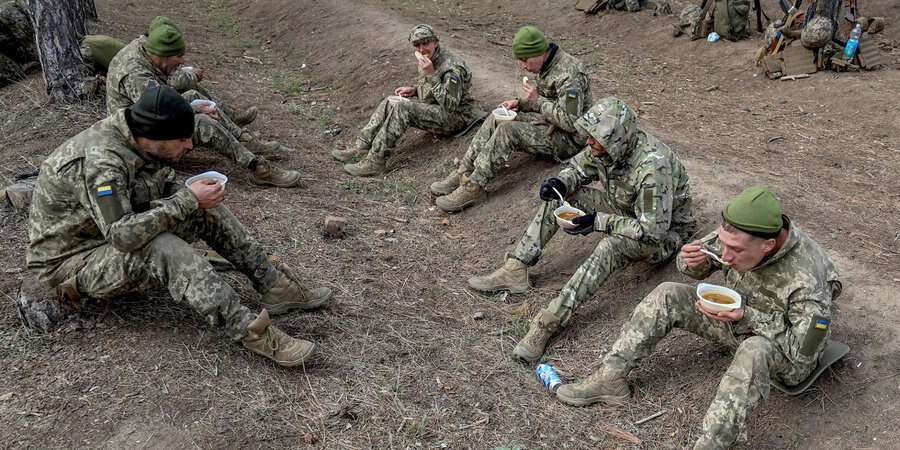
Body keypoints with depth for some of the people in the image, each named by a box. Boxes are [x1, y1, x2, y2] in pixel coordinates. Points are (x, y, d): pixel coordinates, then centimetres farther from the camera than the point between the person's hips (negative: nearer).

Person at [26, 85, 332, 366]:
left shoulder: (138, 140, -6)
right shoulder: (99, 161, -32)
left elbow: (165, 188, 9)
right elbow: (123, 235, -39)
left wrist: (196, 196, -13)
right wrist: (188, 201, -32)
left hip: (117, 231, 8)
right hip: (72, 260, -8)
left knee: (208, 211, -5)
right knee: (165, 250, -36)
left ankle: (274, 287, -5)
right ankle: (250, 331, -36)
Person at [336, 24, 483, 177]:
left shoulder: (452, 66, -24)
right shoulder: (430, 57, 6)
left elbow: (450, 105, -30)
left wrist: (431, 75, -31)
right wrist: (414, 90, 2)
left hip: (455, 117, -10)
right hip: (434, 108, 10)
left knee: (401, 108, -26)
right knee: (389, 102, 2)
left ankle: (375, 162, -24)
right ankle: (362, 147, -1)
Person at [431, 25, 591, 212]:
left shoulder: (569, 74, -25)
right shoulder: (546, 65, 6)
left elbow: (571, 122, -29)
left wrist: (537, 101, -22)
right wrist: (520, 103, 1)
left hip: (568, 139, -10)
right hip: (550, 123, 10)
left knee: (507, 130, -26)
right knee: (496, 119, -3)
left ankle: (474, 187, -23)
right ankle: (464, 173, -7)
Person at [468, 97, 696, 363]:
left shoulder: (653, 167, -36)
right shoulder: (609, 146, -14)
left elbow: (653, 229, -33)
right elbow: (580, 167, 5)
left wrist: (598, 221, -35)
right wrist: (561, 182, -18)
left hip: (665, 230, -8)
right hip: (625, 208, 8)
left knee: (611, 246, -40)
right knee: (559, 196, -7)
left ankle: (550, 322, -41)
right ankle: (515, 271, -10)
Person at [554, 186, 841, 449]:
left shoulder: (807, 279, -35)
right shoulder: (737, 234, -20)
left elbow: (804, 351, -27)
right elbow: (699, 267, -2)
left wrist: (748, 318, -37)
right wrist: (693, 261, -27)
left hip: (786, 355, -6)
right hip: (738, 321, 6)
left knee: (755, 350, -41)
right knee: (668, 295, -10)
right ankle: (611, 379, -8)